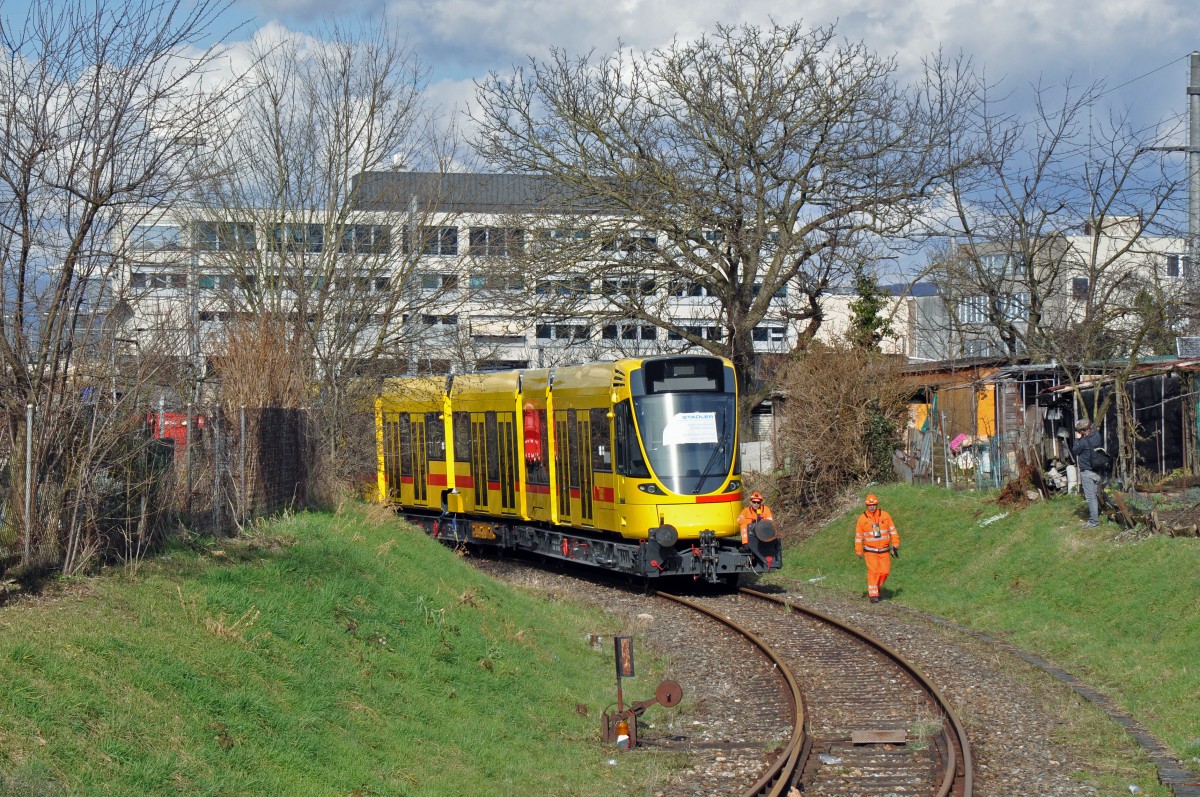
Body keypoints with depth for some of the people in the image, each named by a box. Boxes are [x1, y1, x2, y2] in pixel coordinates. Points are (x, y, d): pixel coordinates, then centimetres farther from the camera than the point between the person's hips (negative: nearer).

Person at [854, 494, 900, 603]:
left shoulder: (885, 515, 1)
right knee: (873, 571, -12)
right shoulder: (862, 518, -2)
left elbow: (892, 530, 6)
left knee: (884, 571, -3)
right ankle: (873, 595, -9)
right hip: (870, 551, -2)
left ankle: (875, 589, 20)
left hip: (884, 550, 2)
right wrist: (858, 551, 4)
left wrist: (895, 544, -2)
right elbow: (858, 536, 4)